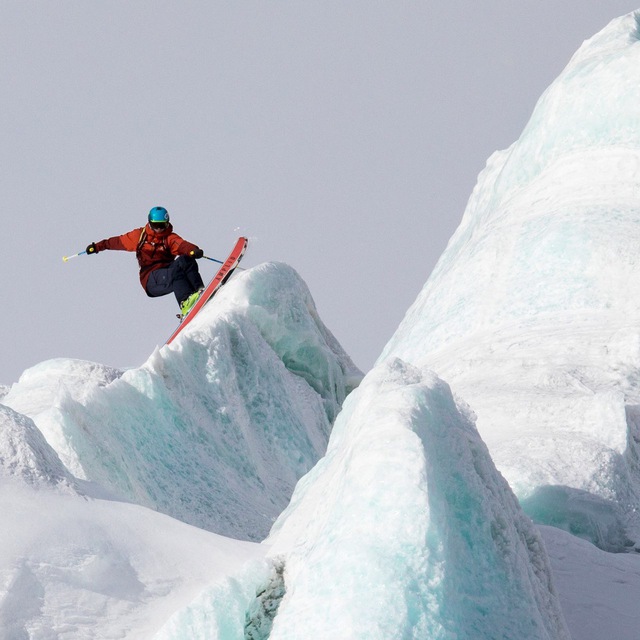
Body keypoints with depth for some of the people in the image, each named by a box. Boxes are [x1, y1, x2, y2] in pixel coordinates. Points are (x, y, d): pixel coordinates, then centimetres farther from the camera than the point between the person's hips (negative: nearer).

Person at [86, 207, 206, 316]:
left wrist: (194, 250, -35)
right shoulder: (140, 235, 13)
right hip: (151, 279, -2)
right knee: (175, 271, -34)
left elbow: (182, 245, -12)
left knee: (184, 260, -28)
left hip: (167, 271, 2)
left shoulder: (170, 238, 9)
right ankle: (186, 301, -50)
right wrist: (98, 246, 29)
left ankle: (199, 290, -38)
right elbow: (119, 242, 24)